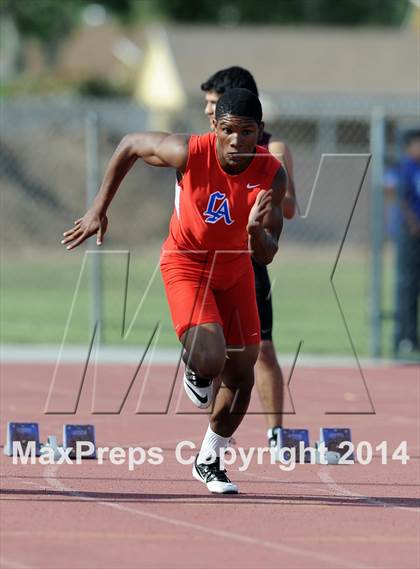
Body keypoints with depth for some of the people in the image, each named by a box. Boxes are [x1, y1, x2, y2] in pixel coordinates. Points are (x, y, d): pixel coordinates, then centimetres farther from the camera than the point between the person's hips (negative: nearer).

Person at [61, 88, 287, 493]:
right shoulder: (190, 152, -28)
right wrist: (99, 209, -7)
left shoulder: (271, 174, -22)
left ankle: (209, 460, 31)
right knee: (210, 361, -26)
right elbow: (130, 144, -8)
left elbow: (266, 256, -20)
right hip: (186, 263, -4)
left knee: (241, 374, 8)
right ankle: (194, 371, 13)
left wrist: (257, 230, -43)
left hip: (235, 269, 4)